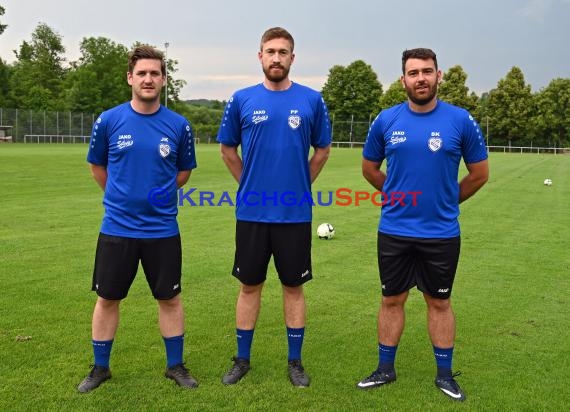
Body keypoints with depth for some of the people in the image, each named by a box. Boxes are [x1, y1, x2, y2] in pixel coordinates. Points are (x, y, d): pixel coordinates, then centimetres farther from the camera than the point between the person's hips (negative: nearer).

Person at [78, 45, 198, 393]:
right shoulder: (108, 121, -4)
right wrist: (122, 196, 11)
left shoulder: (179, 126, -3)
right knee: (108, 299, 10)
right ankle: (101, 367, 28)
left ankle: (176, 365, 26)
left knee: (170, 298, 9)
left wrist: (160, 194, 3)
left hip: (163, 230, 0)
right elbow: (97, 166, 11)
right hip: (117, 228, 0)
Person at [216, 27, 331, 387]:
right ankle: (242, 359, 25)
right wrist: (248, 183, 7)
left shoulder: (312, 100, 0)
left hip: (295, 213, 0)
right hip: (251, 212, 1)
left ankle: (295, 361, 23)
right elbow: (228, 149, 11)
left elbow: (322, 149, 11)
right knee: (250, 286, 10)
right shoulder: (242, 100, 1)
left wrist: (301, 184, 7)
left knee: (293, 287, 9)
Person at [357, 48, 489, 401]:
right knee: (392, 300, 12)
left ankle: (445, 374, 27)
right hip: (394, 231, 2)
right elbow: (369, 168, 12)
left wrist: (447, 200, 9)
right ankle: (385, 369, 28)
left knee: (439, 302, 12)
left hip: (442, 233, -1)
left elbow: (480, 173, 4)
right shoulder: (386, 120, -2)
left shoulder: (461, 121, -7)